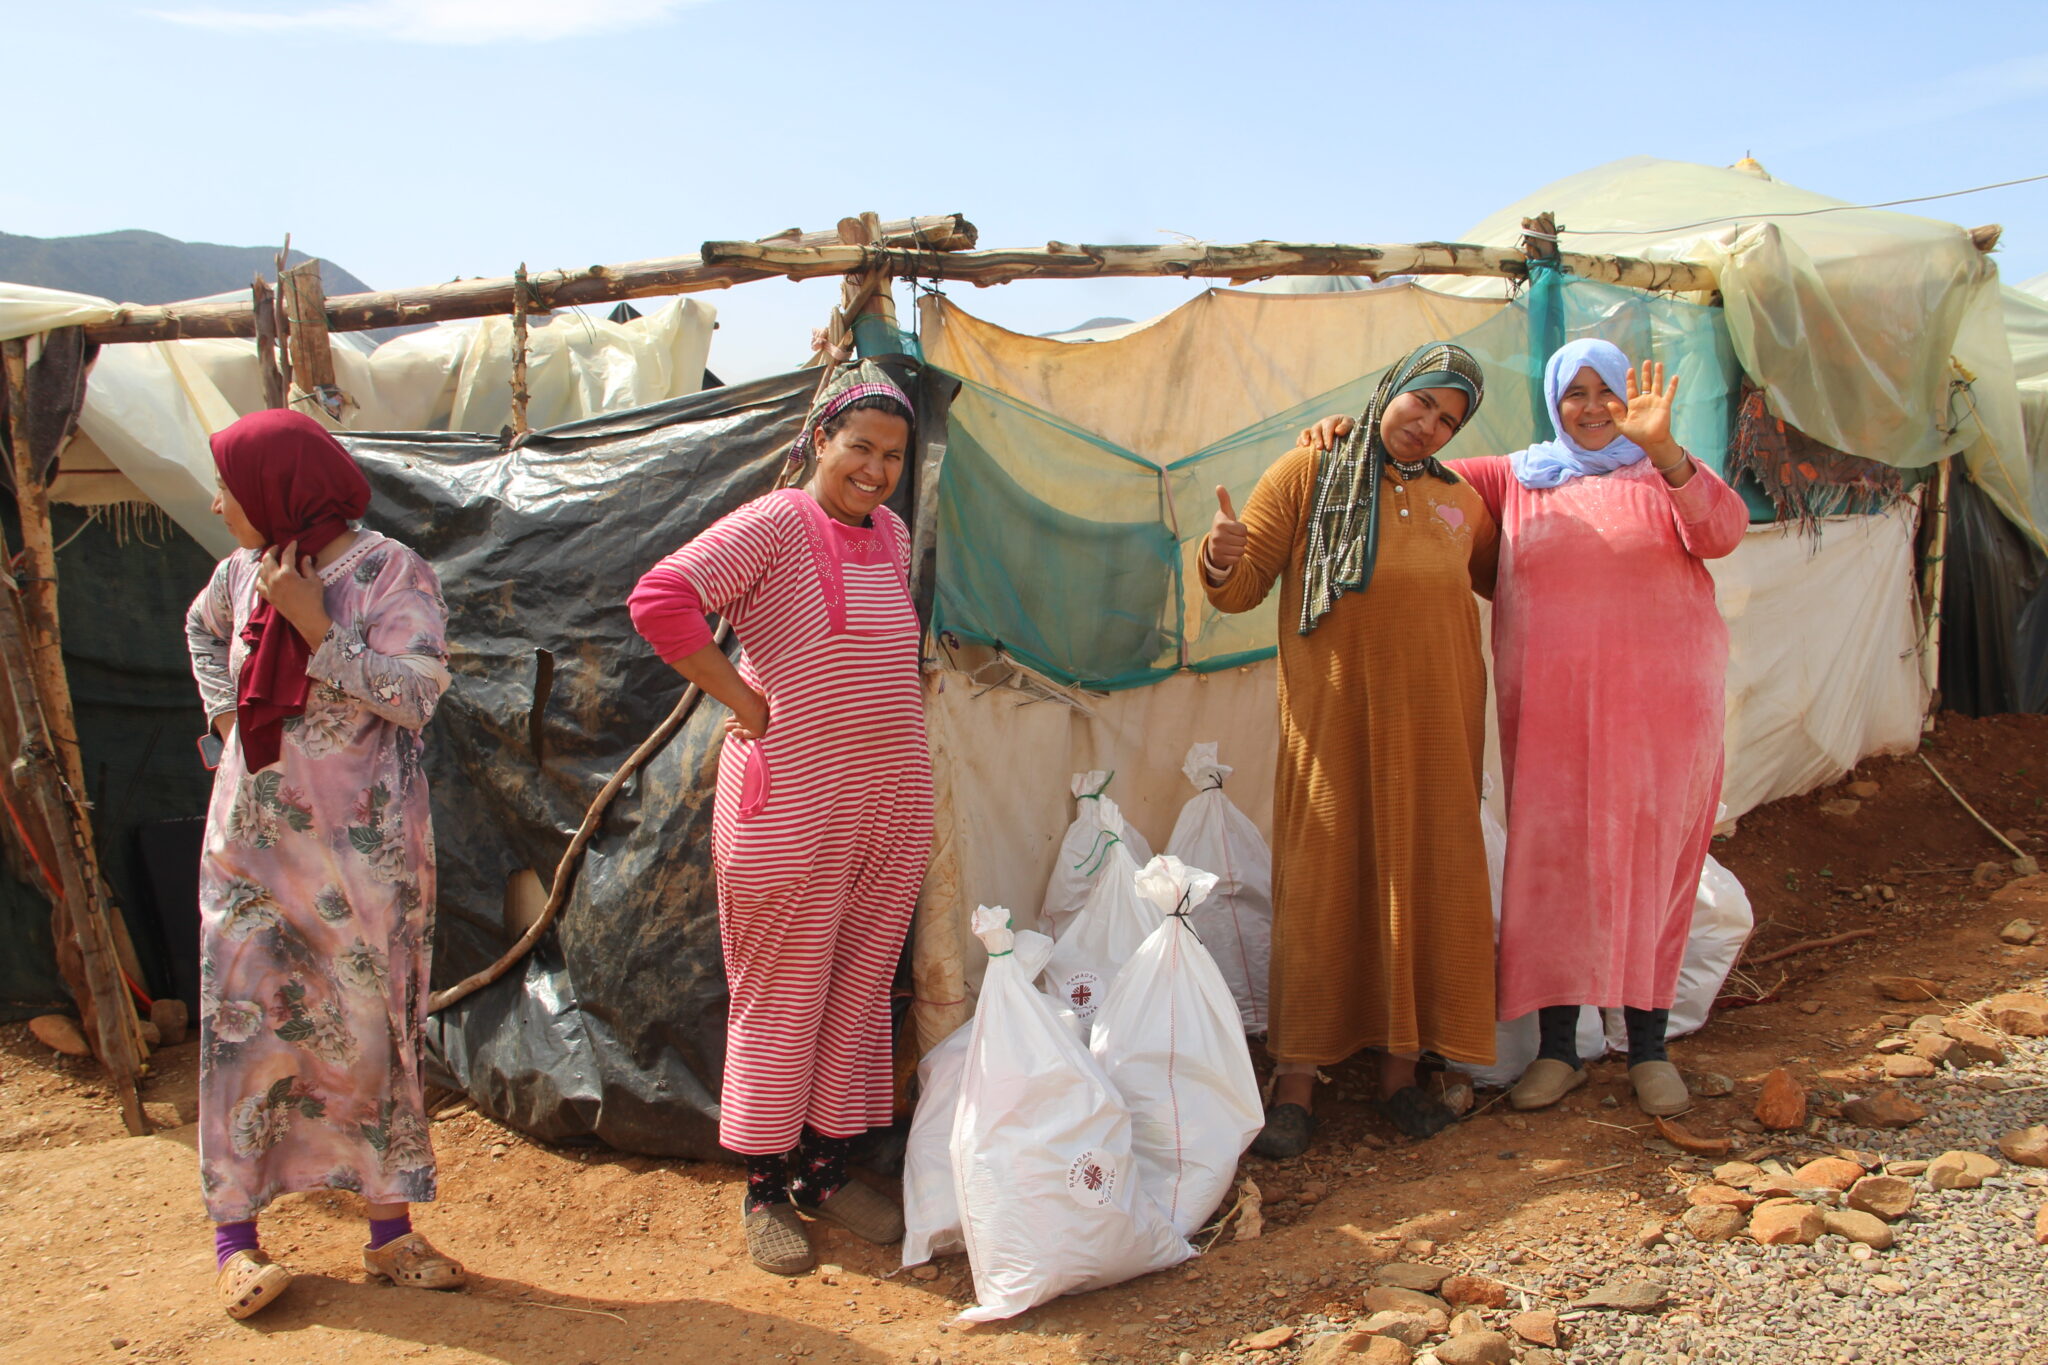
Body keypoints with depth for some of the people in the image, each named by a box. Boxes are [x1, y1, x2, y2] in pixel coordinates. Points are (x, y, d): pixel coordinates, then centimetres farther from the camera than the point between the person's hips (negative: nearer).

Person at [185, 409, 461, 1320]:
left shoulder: (389, 573, -11)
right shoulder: (243, 571, 4)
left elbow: (414, 696, -19)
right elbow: (202, 629, 27)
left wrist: (311, 623, -21)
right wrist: (222, 712, 12)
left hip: (360, 847, -4)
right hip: (251, 836, 4)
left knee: (367, 1029, 3)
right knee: (244, 1020, 4)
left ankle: (389, 1230, 15)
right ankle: (234, 1237, 15)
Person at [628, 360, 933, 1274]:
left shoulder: (894, 536, 11)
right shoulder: (775, 524, -11)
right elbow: (660, 601, -22)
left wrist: (883, 739, 14)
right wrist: (749, 704, -16)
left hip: (891, 809, 7)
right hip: (792, 810, -7)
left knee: (860, 992, 14)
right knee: (781, 1001, 5)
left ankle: (828, 1169, 29)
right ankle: (765, 1190, 21)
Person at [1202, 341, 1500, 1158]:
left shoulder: (1459, 501, 15)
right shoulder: (1310, 474, 3)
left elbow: (1508, 583, 31)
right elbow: (1242, 590, -2)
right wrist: (1221, 560, -24)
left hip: (1435, 724, 4)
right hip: (1334, 723, -4)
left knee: (1425, 888, 5)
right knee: (1322, 887, -3)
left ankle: (1401, 1069, 18)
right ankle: (1296, 1084, 4)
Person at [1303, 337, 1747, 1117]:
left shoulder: (1664, 474, 6)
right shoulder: (1517, 479, 11)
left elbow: (1723, 532, -12)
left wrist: (1661, 449, -26)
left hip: (1657, 707, -1)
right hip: (1549, 711, 1)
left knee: (1651, 864, 3)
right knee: (1551, 864, 3)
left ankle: (1648, 1048, 17)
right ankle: (1557, 1050, 15)